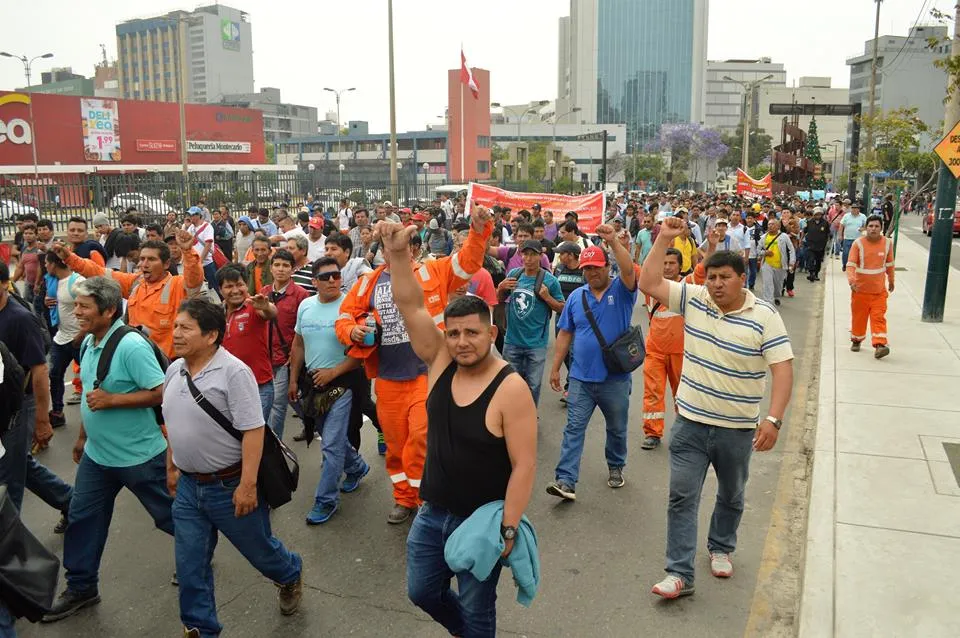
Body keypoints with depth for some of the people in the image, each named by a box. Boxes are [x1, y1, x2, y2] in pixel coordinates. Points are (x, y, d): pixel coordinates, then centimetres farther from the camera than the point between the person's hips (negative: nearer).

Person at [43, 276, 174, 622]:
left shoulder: (131, 346, -24)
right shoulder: (89, 342, 3)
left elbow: (161, 393, -26)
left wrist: (111, 400, -27)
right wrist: (83, 436, 21)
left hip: (139, 455, -8)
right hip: (97, 454, 8)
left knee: (169, 515, 10)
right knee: (82, 518, 14)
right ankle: (81, 588, 31)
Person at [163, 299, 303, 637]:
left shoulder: (233, 372, -21)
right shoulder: (174, 370, 3)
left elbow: (252, 430, -23)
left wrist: (247, 484, -26)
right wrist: (171, 468, 19)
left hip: (231, 485, -6)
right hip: (188, 485, 6)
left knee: (259, 548, 15)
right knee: (189, 564, 10)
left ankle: (291, 575, 46)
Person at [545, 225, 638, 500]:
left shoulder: (621, 291, -3)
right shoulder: (576, 296, 5)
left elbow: (629, 270, -26)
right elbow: (565, 334, 8)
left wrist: (613, 241, -35)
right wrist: (556, 367, 6)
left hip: (615, 378, -1)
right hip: (581, 378, 2)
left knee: (617, 429, 16)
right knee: (574, 429, -3)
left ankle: (616, 468, 38)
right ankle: (566, 481, -4)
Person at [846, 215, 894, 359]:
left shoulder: (887, 243, -1)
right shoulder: (858, 243, -11)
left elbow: (890, 264, 13)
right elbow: (851, 264, -16)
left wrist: (891, 281, 21)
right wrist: (851, 280, -31)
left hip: (879, 290, 1)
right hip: (860, 289, -1)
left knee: (879, 317, -7)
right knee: (859, 316, 11)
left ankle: (879, 345, -12)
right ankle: (856, 340, 30)